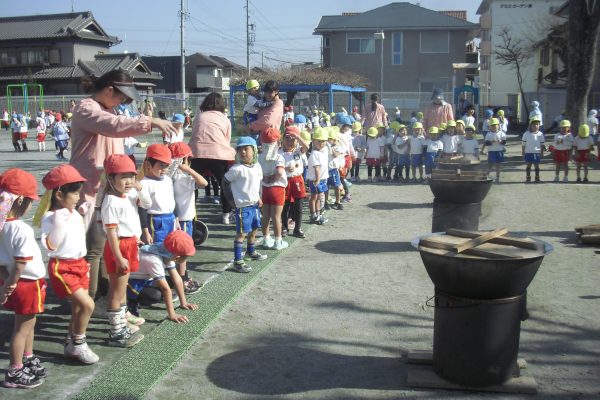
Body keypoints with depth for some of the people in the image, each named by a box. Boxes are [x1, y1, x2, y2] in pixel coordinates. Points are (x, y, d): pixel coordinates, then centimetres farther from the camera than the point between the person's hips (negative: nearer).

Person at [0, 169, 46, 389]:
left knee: (28, 323, 23)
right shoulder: (22, 230, -26)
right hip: (28, 284, -8)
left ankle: (28, 360, 40)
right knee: (22, 327, 5)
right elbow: (20, 264, -24)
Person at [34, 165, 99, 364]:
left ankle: (71, 344, 30)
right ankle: (77, 344, 3)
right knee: (87, 304, -15)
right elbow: (50, 246, -29)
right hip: (62, 267, -9)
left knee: (79, 307, 14)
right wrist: (58, 223, -36)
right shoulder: (50, 217, -19)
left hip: (79, 264, 9)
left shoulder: (74, 213, 7)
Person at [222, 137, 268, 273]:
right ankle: (238, 261, 0)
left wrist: (259, 197, 9)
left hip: (255, 204, 7)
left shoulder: (257, 167, 3)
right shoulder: (237, 169, -18)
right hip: (243, 206, -7)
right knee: (241, 233, -6)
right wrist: (230, 198, -8)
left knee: (253, 230, 22)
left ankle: (251, 252, 44)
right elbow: (225, 181, -10)